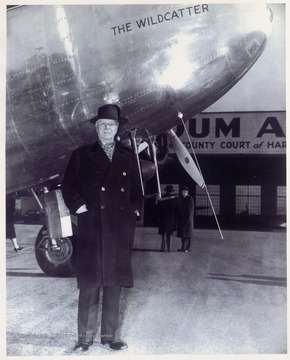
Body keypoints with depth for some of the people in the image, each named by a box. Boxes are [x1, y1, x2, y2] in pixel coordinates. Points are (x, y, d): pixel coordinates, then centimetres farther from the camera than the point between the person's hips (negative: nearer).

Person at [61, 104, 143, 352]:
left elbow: (136, 190, 20)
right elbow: (69, 186, 5)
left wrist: (135, 210, 5)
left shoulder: (128, 158, 16)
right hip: (91, 229, -2)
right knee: (89, 284, -1)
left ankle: (110, 336, 17)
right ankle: (85, 337, 10)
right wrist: (79, 206, -8)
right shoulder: (81, 156, 9)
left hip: (121, 231, 3)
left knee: (114, 284, 6)